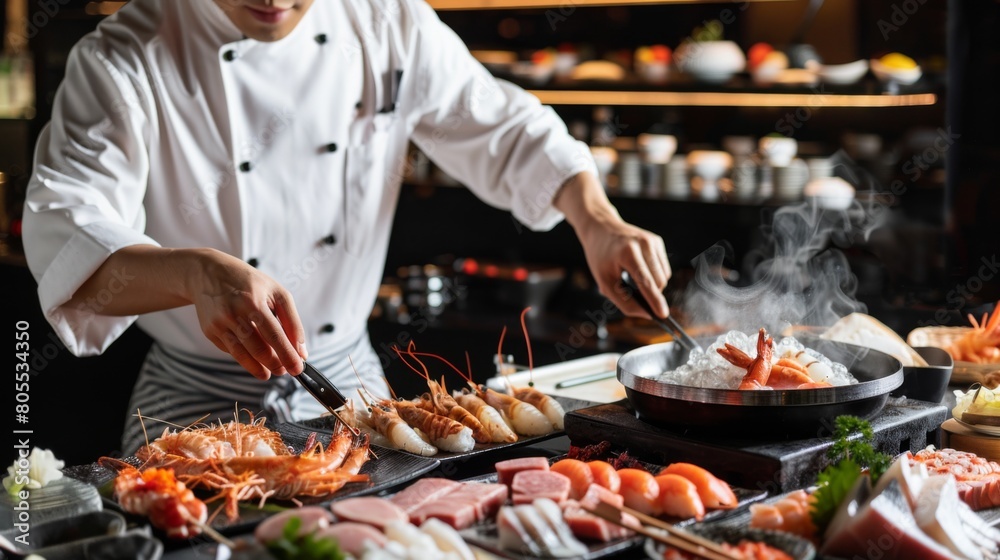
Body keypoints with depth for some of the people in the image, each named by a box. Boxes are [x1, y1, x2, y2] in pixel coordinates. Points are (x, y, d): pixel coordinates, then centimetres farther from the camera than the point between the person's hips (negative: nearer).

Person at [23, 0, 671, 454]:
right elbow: (63, 232, -29)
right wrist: (198, 273, -48)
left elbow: (506, 128, 4)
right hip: (202, 401, -3)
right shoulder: (124, 61, -16)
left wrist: (599, 221, -12)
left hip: (350, 377, 3)